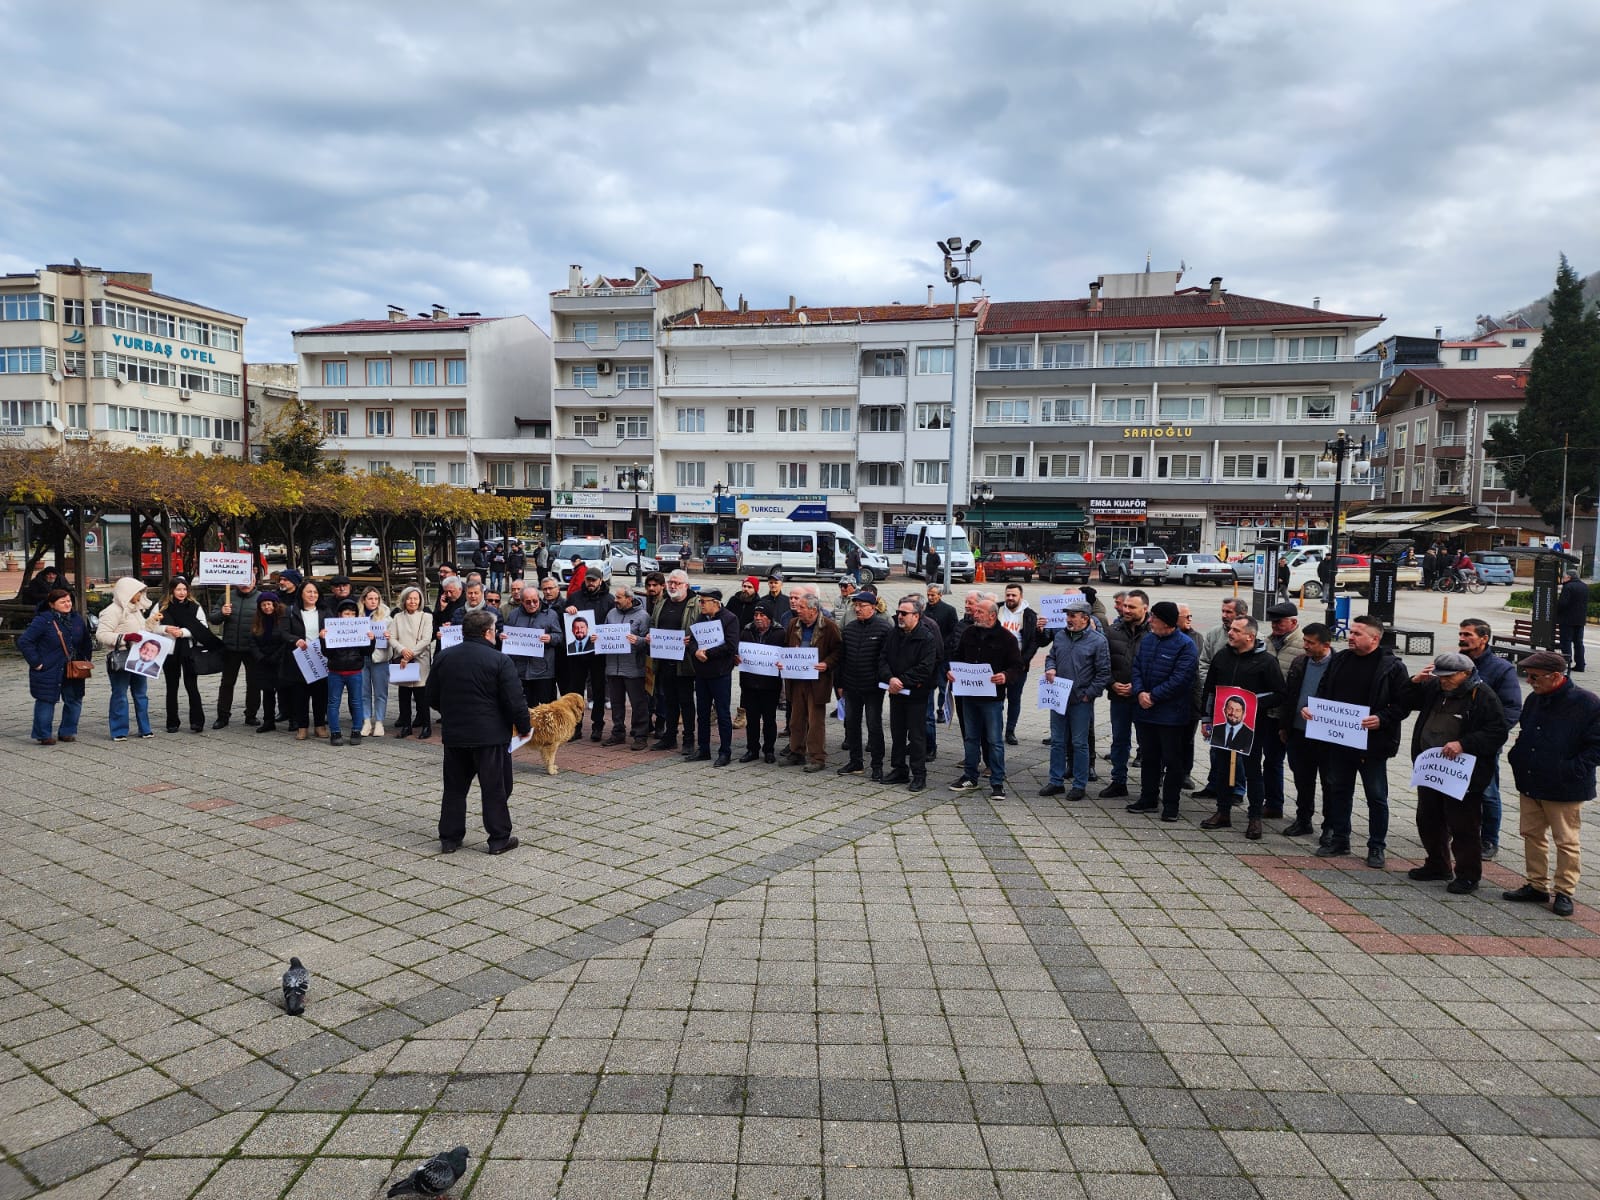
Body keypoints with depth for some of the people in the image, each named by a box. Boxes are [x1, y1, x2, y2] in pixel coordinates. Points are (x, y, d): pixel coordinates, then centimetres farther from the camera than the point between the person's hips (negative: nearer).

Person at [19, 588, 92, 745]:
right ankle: (44, 735, 13)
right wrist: (36, 663, -13)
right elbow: (24, 641, -12)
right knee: (46, 701, 0)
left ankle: (67, 732, 22)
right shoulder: (43, 621, -12)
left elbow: (86, 643, 20)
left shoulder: (77, 620, 7)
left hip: (72, 672, 6)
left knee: (74, 700, 8)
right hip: (48, 672, -6)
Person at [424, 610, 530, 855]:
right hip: (491, 735, -5)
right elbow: (515, 701, -14)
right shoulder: (499, 660, -13)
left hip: (454, 734, 5)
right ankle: (499, 839, 10)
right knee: (495, 789, 5)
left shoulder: (443, 658, 4)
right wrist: (524, 727, 0)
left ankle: (449, 838, 19)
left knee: (454, 788, 15)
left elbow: (431, 698, 13)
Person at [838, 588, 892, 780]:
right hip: (851, 687, 6)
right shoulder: (849, 628, 7)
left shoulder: (884, 628, -10)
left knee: (874, 726, 1)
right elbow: (842, 657, 12)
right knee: (851, 723, 12)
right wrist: (840, 684, 11)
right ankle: (855, 762, 25)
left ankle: (877, 766, 10)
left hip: (873, 687, -6)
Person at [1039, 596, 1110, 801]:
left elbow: (1104, 673, -8)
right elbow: (1051, 656, 20)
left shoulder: (1098, 641, -9)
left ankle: (1080, 785, 13)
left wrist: (1089, 694, -11)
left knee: (1079, 744, 3)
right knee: (1057, 741, 11)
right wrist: (1050, 668, -2)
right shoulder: (1060, 635, 7)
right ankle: (1056, 782, 21)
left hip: (1081, 701, -5)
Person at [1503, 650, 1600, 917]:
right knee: (1532, 835, 13)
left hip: (1563, 790, -7)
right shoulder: (1534, 700, 7)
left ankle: (1564, 892, 15)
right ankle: (1537, 886, 25)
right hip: (1529, 784, 7)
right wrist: (1517, 758, 8)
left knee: (1566, 841, 4)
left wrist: (1571, 772, -17)